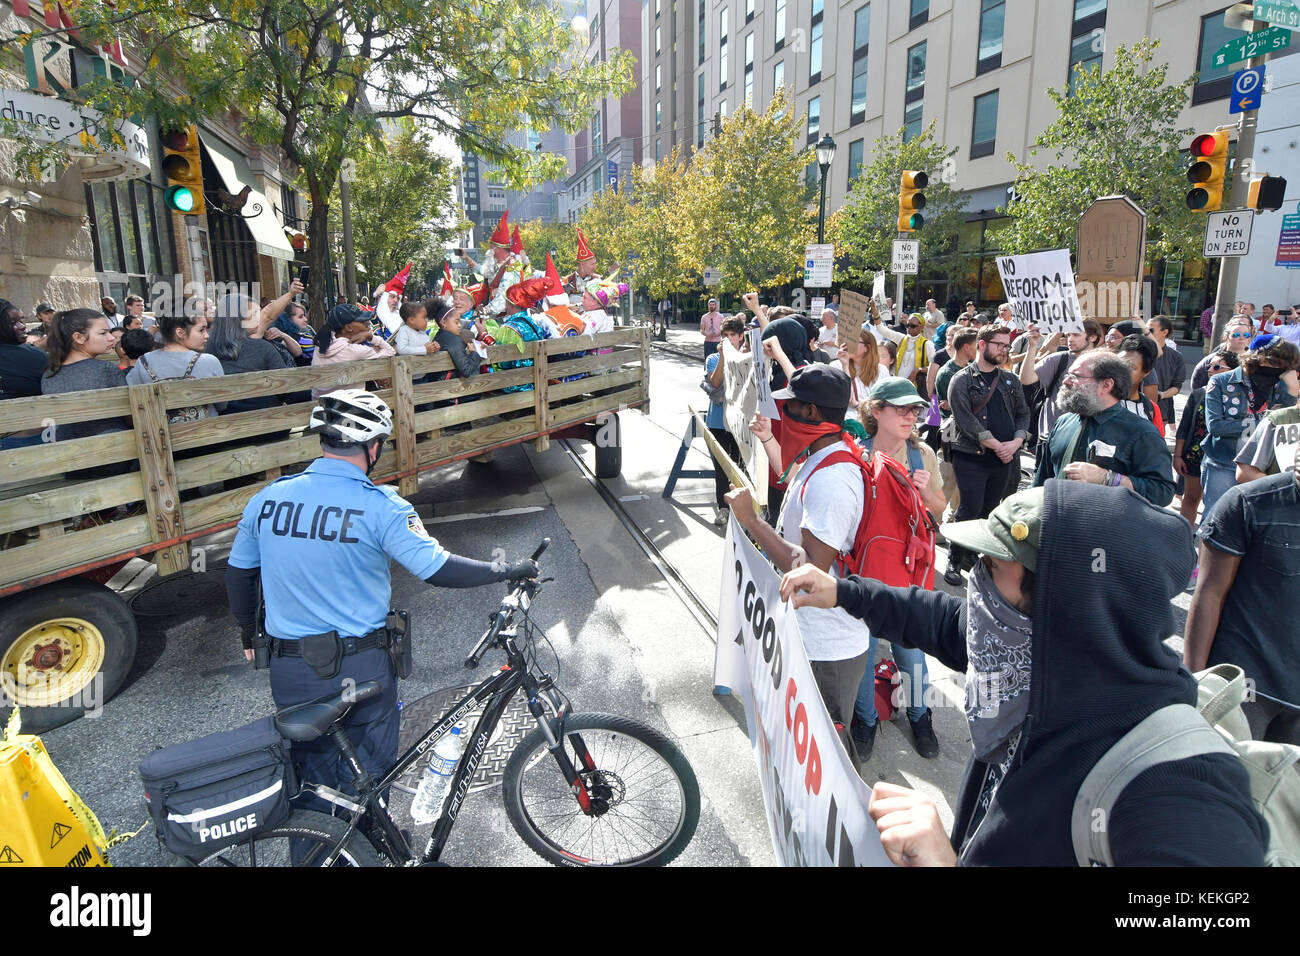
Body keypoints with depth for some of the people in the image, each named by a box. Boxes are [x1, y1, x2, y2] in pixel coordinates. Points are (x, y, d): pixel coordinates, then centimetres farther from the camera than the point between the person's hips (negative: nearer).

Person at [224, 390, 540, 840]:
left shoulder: (267, 499, -3)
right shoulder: (379, 505, -17)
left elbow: (238, 575, 8)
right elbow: (439, 569, -20)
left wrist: (248, 635, 25)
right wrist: (510, 571, -7)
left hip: (290, 671, 4)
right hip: (361, 668, -3)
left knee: (312, 782, 22)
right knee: (367, 782, 18)